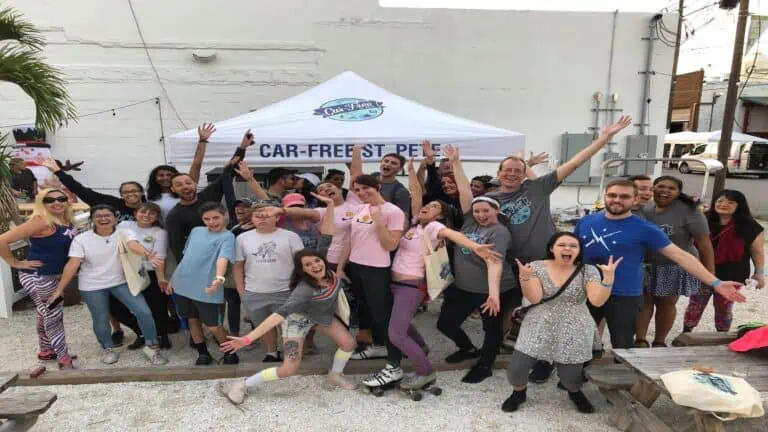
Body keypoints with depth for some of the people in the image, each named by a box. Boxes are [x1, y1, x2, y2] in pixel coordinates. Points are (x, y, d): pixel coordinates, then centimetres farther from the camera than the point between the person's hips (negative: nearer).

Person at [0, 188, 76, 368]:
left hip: (56, 276, 8)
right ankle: (64, 359, 11)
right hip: (37, 277, -8)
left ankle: (46, 351, 39)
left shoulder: (68, 221, -1)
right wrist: (15, 263, -16)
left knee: (47, 315, 22)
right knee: (53, 317, 1)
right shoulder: (41, 222, -23)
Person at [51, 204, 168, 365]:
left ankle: (151, 346, 9)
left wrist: (147, 255, -56)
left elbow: (134, 245, -34)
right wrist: (59, 289, -18)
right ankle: (109, 349, 36)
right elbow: (72, 265, -13)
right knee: (101, 321, 7)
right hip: (92, 287, 0)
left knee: (144, 312, -11)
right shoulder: (81, 239, -10)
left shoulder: (124, 234, -12)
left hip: (121, 282, 0)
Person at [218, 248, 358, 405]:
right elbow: (280, 313, -51)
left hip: (323, 315, 6)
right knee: (290, 369, -14)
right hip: (298, 318, -6)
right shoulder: (304, 289, -42)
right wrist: (247, 338, -57)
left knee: (349, 343, -3)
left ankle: (335, 376, 25)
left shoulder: (331, 275, -24)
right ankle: (242, 385, 4)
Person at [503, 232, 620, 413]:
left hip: (573, 333, 0)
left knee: (570, 377, -2)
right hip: (538, 329, 0)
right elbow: (534, 298, -11)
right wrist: (525, 277, -27)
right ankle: (519, 392, 28)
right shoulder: (537, 267, -4)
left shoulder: (588, 271, -3)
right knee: (516, 369, -8)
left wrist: (608, 276, -24)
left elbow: (597, 300, -13)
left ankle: (575, 392, 37)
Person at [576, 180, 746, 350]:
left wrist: (716, 283, -17)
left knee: (622, 347, 9)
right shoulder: (586, 221, 0)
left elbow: (681, 256, -11)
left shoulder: (644, 229, -10)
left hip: (624, 298, -3)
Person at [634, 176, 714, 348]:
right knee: (643, 301, 3)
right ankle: (640, 340, 10)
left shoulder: (689, 212, -14)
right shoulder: (644, 208, -1)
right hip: (644, 265, 3)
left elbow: (704, 243, -12)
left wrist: (710, 272, -14)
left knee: (667, 304, 10)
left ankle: (659, 342, 23)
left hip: (676, 267, -3)